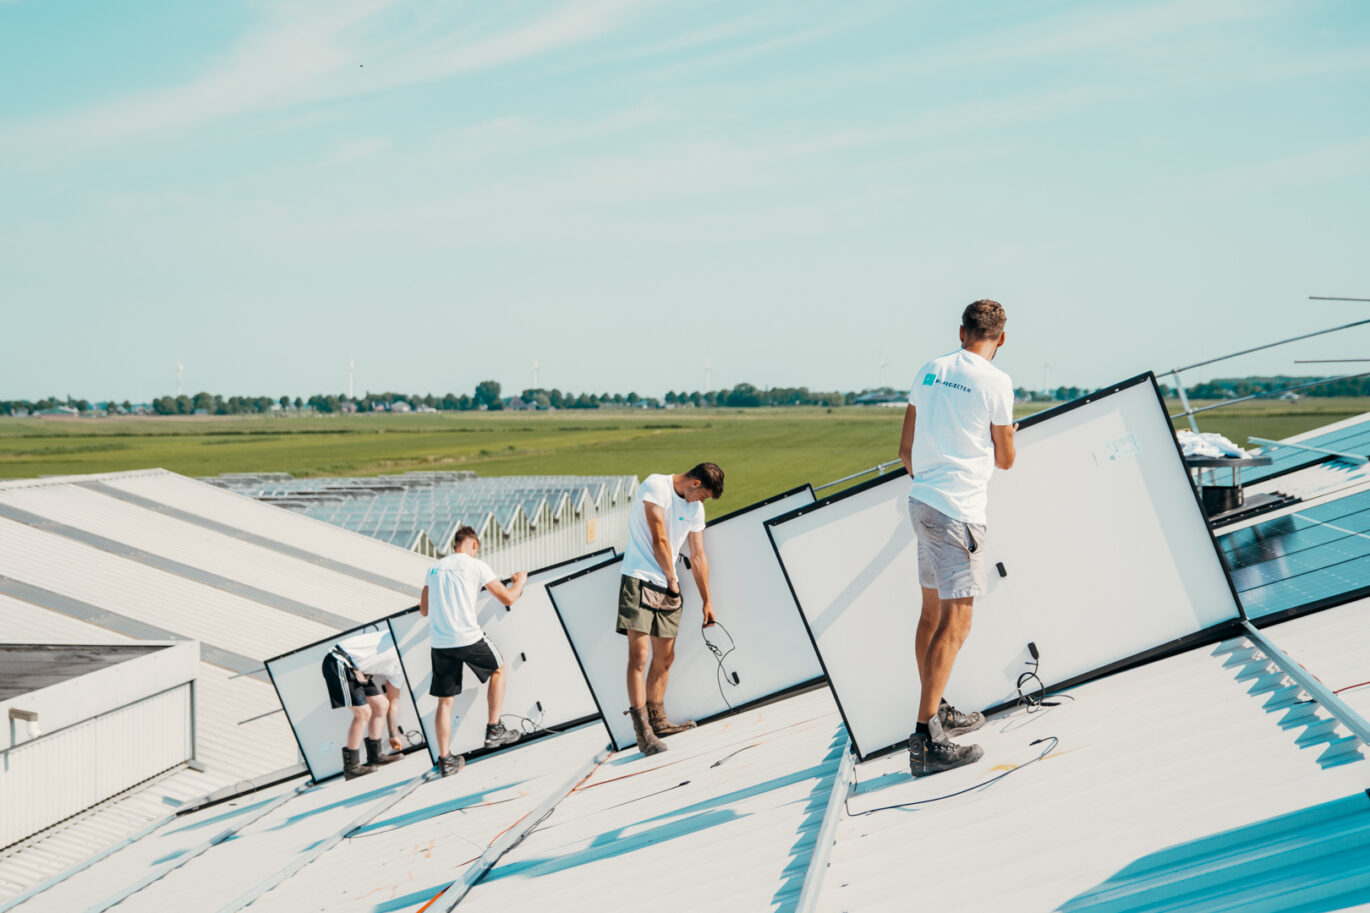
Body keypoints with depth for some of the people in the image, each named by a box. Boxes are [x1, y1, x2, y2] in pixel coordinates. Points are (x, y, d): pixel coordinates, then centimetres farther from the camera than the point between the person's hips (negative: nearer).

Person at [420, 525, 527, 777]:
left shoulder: (434, 569, 12)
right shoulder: (476, 566, -1)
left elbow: (424, 609, 20)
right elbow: (508, 598, 0)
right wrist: (520, 581, 21)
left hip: (440, 643, 4)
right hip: (469, 638, -4)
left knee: (444, 701, 11)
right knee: (498, 669, 25)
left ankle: (445, 759, 9)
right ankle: (494, 730, 25)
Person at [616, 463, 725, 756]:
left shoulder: (695, 509, 12)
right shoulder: (656, 486, -10)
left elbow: (698, 557, 18)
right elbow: (659, 540, -13)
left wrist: (706, 601, 21)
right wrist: (672, 579, -3)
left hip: (668, 588, 8)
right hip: (639, 581, -8)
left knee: (664, 657, 12)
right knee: (639, 654, -13)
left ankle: (657, 720, 25)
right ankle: (642, 731, -16)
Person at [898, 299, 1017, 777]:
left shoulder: (929, 371, 10)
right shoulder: (995, 382, -8)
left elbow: (905, 449, 16)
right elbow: (1004, 459, 2)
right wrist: (1007, 437, 24)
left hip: (923, 501, 8)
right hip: (959, 509, -8)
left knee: (933, 611, 17)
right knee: (955, 622, -9)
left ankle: (937, 713, 27)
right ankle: (925, 739, -15)